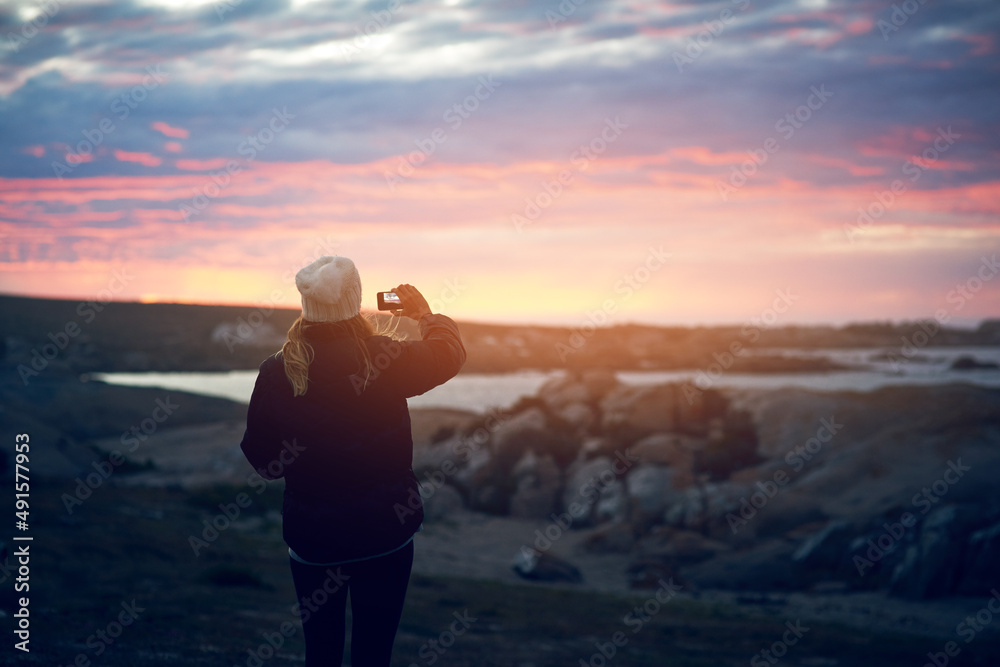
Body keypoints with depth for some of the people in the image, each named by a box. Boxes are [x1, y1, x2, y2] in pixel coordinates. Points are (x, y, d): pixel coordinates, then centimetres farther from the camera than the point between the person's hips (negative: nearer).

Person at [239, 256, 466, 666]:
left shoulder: (276, 372, -10)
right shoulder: (387, 358, -14)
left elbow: (260, 458, -1)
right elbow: (449, 353, 4)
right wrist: (426, 316, 21)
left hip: (311, 537, 1)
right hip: (385, 533, -1)